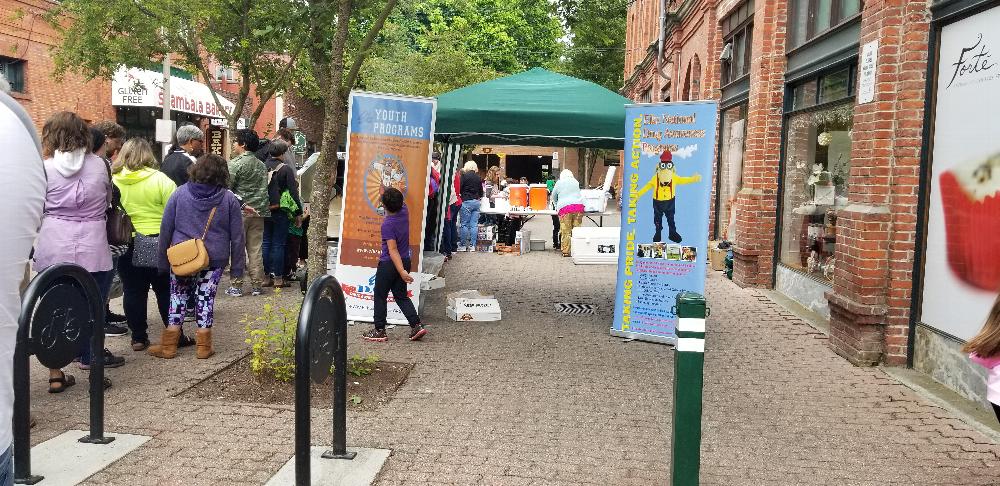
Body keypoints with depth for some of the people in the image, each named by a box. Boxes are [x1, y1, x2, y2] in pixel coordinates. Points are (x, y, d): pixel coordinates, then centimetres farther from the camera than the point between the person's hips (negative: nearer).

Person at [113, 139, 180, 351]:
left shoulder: (113, 181, 0)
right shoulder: (160, 180, -8)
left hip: (126, 245, 2)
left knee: (133, 292, 10)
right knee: (166, 291, 7)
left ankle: (138, 337, 14)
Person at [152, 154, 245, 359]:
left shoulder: (180, 193, -2)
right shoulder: (229, 199, -3)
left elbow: (165, 228, 1)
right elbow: (237, 236, -1)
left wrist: (163, 259, 9)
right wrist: (237, 266, 6)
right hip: (215, 259, 0)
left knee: (178, 297, 12)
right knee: (206, 298, 8)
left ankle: (168, 345, 16)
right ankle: (203, 346, 14)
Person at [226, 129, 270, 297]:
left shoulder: (235, 164, -9)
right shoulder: (261, 165, 10)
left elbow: (226, 188, -9)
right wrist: (261, 209, 15)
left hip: (239, 212, -5)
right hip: (258, 212, 5)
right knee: (255, 250, 8)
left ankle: (236, 286, 3)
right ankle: (257, 285, 11)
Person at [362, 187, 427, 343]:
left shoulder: (387, 224, -22)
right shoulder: (404, 212, -4)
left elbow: (393, 250, -25)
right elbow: (400, 203, 22)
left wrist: (401, 272, -28)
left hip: (388, 264, -7)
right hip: (405, 261, 7)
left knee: (380, 296, 7)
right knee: (401, 296, 15)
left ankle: (379, 331, 12)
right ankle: (416, 325, 6)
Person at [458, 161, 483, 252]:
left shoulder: (464, 175, -6)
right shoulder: (479, 178, 8)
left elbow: (460, 188, -6)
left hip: (466, 201, -4)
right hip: (476, 202, 4)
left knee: (464, 224, 2)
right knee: (474, 225, 5)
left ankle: (463, 245, 5)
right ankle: (472, 246, 6)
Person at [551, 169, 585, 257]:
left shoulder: (559, 183, 12)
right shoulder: (575, 182, 17)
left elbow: (553, 197, 22)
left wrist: (556, 206, 41)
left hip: (565, 207, -2)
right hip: (578, 205, 2)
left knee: (566, 231, -2)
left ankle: (566, 251, -2)